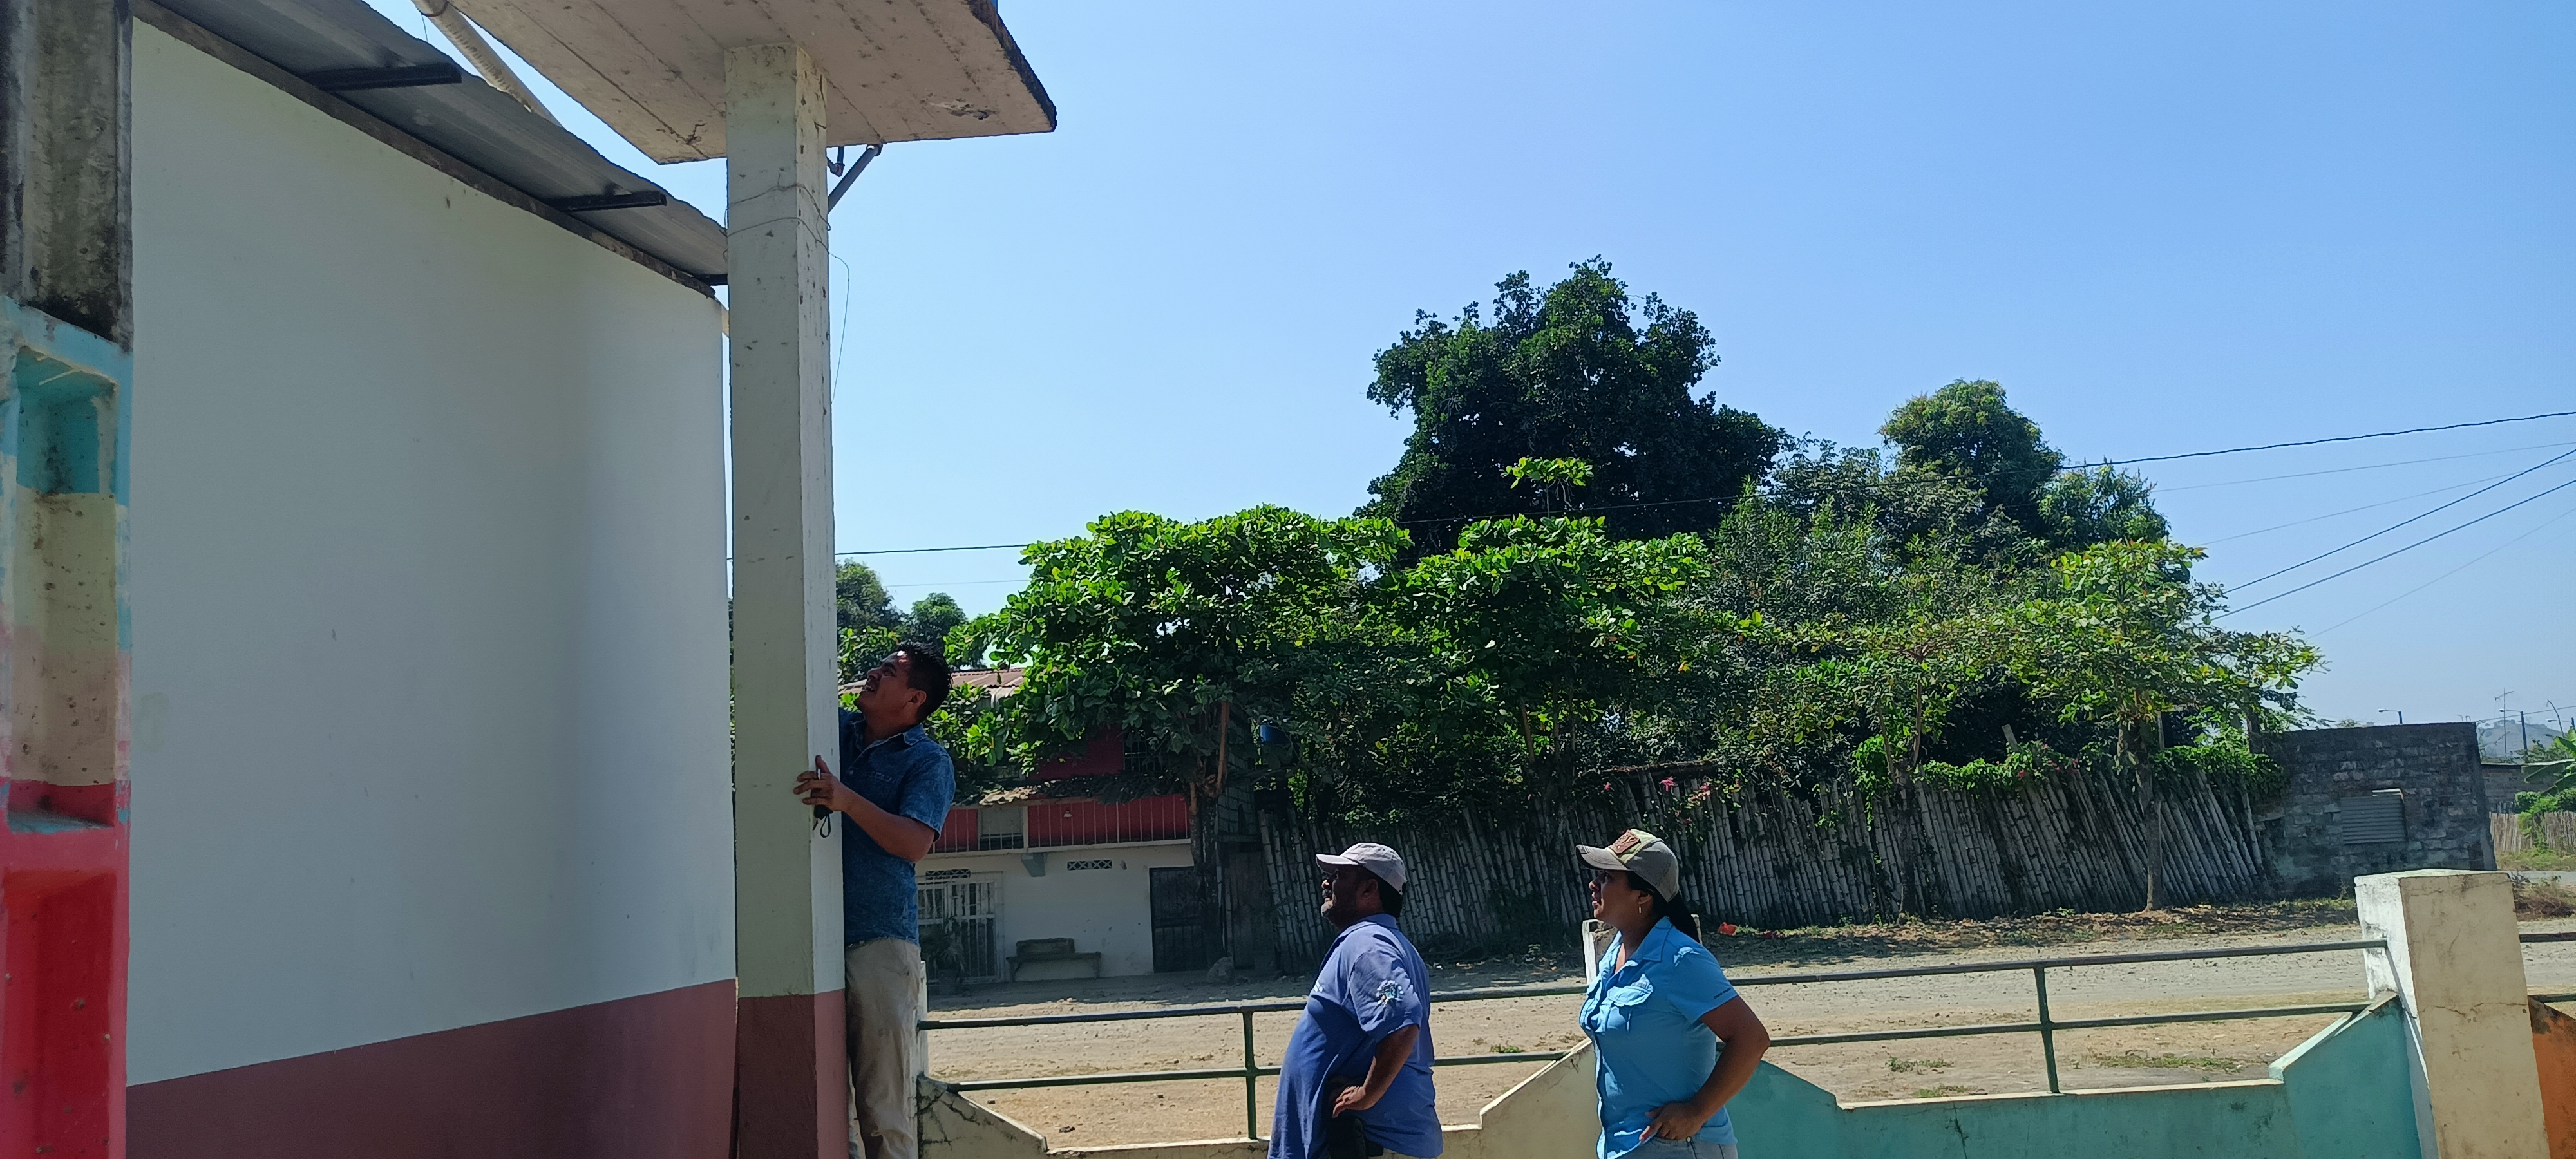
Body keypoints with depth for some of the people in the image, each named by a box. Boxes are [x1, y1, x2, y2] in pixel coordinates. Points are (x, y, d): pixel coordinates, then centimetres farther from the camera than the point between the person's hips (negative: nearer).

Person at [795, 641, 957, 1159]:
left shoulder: (927, 761, 0)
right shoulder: (835, 729, 15)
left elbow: (914, 843, -14)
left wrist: (847, 800, -26)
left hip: (879, 941, -4)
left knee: (885, 1105, -5)